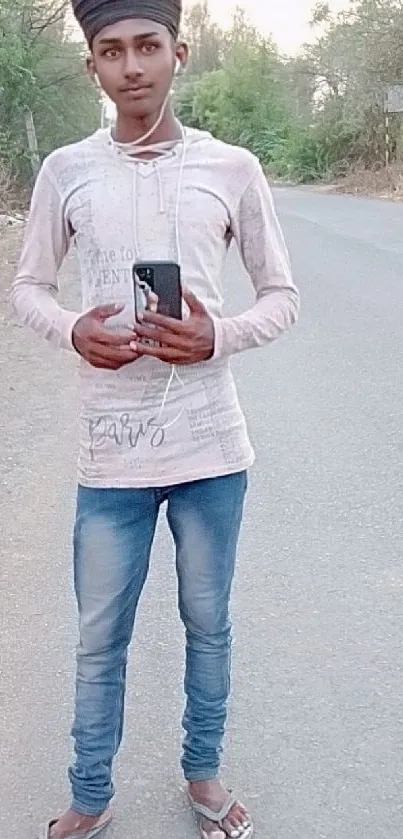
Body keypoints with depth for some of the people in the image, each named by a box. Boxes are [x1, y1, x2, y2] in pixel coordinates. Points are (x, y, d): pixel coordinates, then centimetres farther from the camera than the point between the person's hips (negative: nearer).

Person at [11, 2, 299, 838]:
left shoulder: (233, 168, -1)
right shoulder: (65, 170, 1)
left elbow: (282, 296, 5)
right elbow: (28, 286, 9)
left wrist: (219, 337, -15)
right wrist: (72, 330, -12)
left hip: (211, 445, 0)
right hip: (111, 451, 0)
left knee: (208, 624, 16)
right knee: (99, 639, 12)